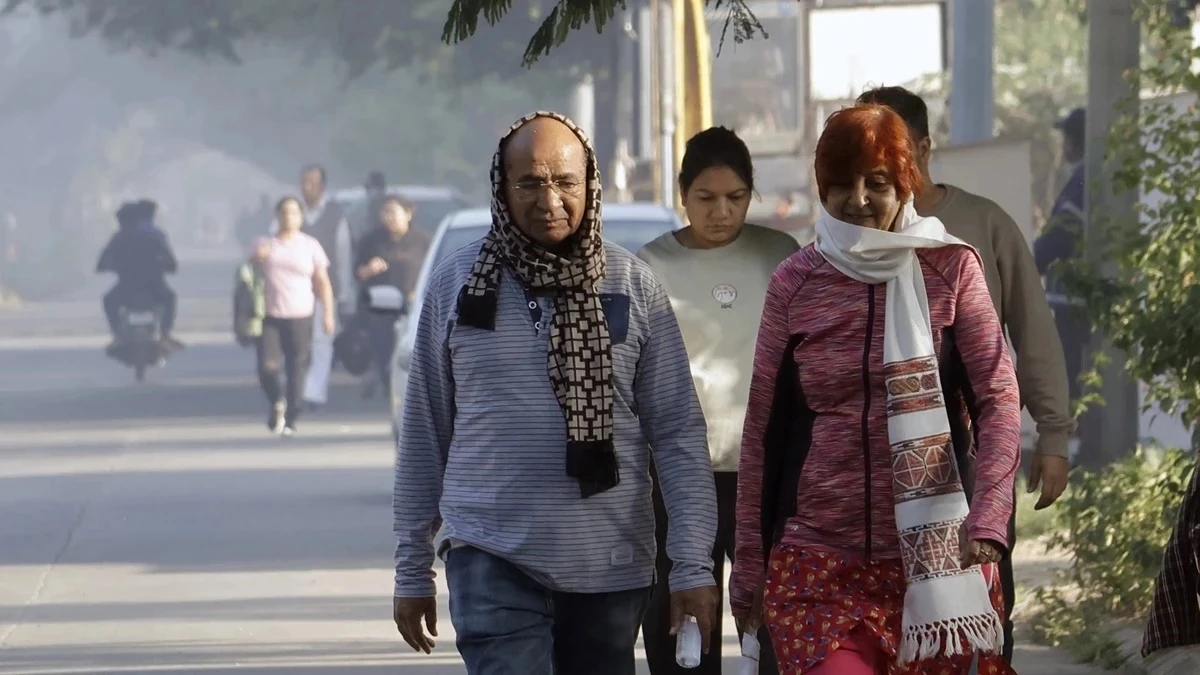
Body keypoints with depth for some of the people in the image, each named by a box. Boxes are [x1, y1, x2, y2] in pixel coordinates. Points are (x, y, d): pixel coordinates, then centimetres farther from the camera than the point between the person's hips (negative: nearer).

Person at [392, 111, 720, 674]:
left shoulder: (633, 287, 3)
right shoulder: (456, 286, 4)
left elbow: (678, 433, 2)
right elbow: (423, 435, 10)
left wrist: (693, 567, -5)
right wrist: (412, 570, 10)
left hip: (611, 565, 2)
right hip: (493, 560, -1)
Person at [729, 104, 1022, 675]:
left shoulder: (950, 270, 1)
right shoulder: (794, 283, 6)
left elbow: (998, 399, -5)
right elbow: (762, 428, 10)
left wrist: (989, 520, -19)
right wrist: (748, 560, 10)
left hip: (933, 557, -1)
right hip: (817, 559, 1)